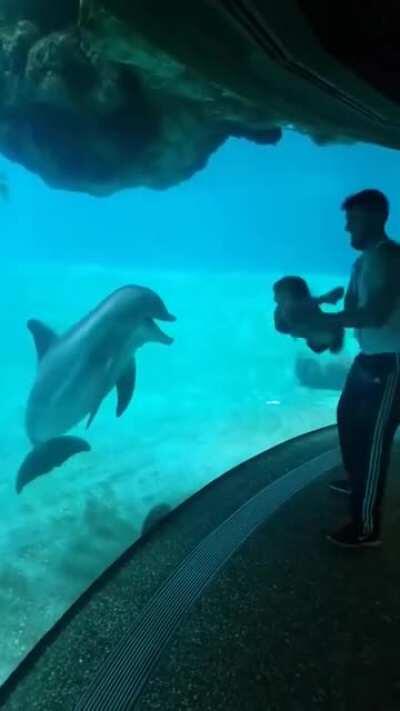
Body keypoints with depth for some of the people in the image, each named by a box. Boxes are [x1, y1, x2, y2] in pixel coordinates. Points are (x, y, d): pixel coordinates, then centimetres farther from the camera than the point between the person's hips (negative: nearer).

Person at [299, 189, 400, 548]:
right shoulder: (364, 260, 11)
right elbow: (352, 309, 11)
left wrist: (324, 320, -25)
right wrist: (321, 326, -5)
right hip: (370, 357, 10)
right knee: (348, 417, 24)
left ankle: (367, 527, 4)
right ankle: (356, 480, 46)